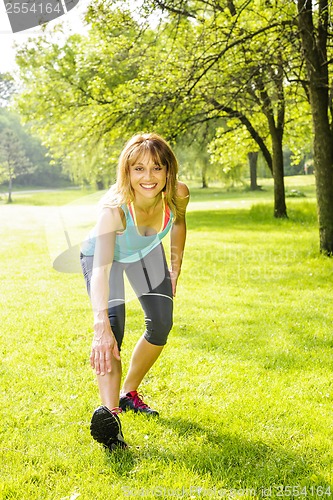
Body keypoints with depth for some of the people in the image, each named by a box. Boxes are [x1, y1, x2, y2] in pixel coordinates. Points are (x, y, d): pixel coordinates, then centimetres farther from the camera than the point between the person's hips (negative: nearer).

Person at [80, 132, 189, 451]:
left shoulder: (178, 195, -30)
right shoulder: (114, 208, -43)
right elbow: (101, 269, -52)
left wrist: (175, 269, 1)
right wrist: (100, 326, -63)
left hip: (146, 251, 5)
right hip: (104, 253, -5)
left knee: (161, 325, 4)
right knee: (112, 331, -23)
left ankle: (129, 392, 25)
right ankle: (109, 412, -26)